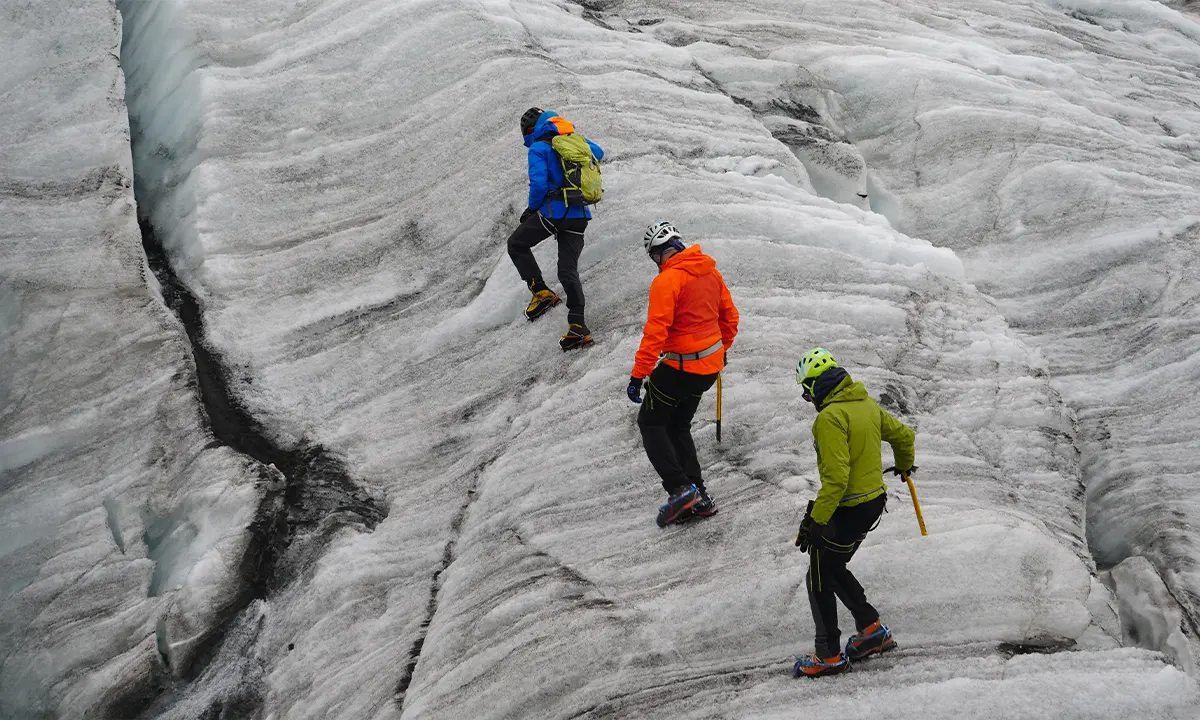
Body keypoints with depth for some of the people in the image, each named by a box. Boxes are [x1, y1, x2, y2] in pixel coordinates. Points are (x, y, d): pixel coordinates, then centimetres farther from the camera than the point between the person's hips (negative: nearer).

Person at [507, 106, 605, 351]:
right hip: (580, 214, 6)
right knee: (568, 270, 6)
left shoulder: (539, 148, -6)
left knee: (517, 244, 17)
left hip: (554, 212, -6)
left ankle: (541, 291, 8)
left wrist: (531, 208, 1)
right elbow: (598, 152, 31)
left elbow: (538, 184, -16)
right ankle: (578, 325, -5)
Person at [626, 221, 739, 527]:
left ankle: (680, 488, -5)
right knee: (678, 427, 20)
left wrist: (638, 376, -19)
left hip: (681, 368, -8)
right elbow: (730, 316, 15)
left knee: (650, 422, 8)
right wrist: (722, 348, 32)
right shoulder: (711, 272, 4)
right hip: (711, 365, 8)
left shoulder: (666, 281, -20)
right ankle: (698, 496, 16)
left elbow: (655, 333, -23)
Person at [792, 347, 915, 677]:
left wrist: (815, 520, -23)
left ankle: (829, 656, 11)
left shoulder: (830, 417, -22)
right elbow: (903, 434, 20)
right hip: (875, 501, 9)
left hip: (848, 510, -9)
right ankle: (872, 629, 27)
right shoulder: (867, 405, 5)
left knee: (820, 579, 4)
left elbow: (836, 477, -27)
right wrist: (904, 465, 41)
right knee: (833, 568, 23)